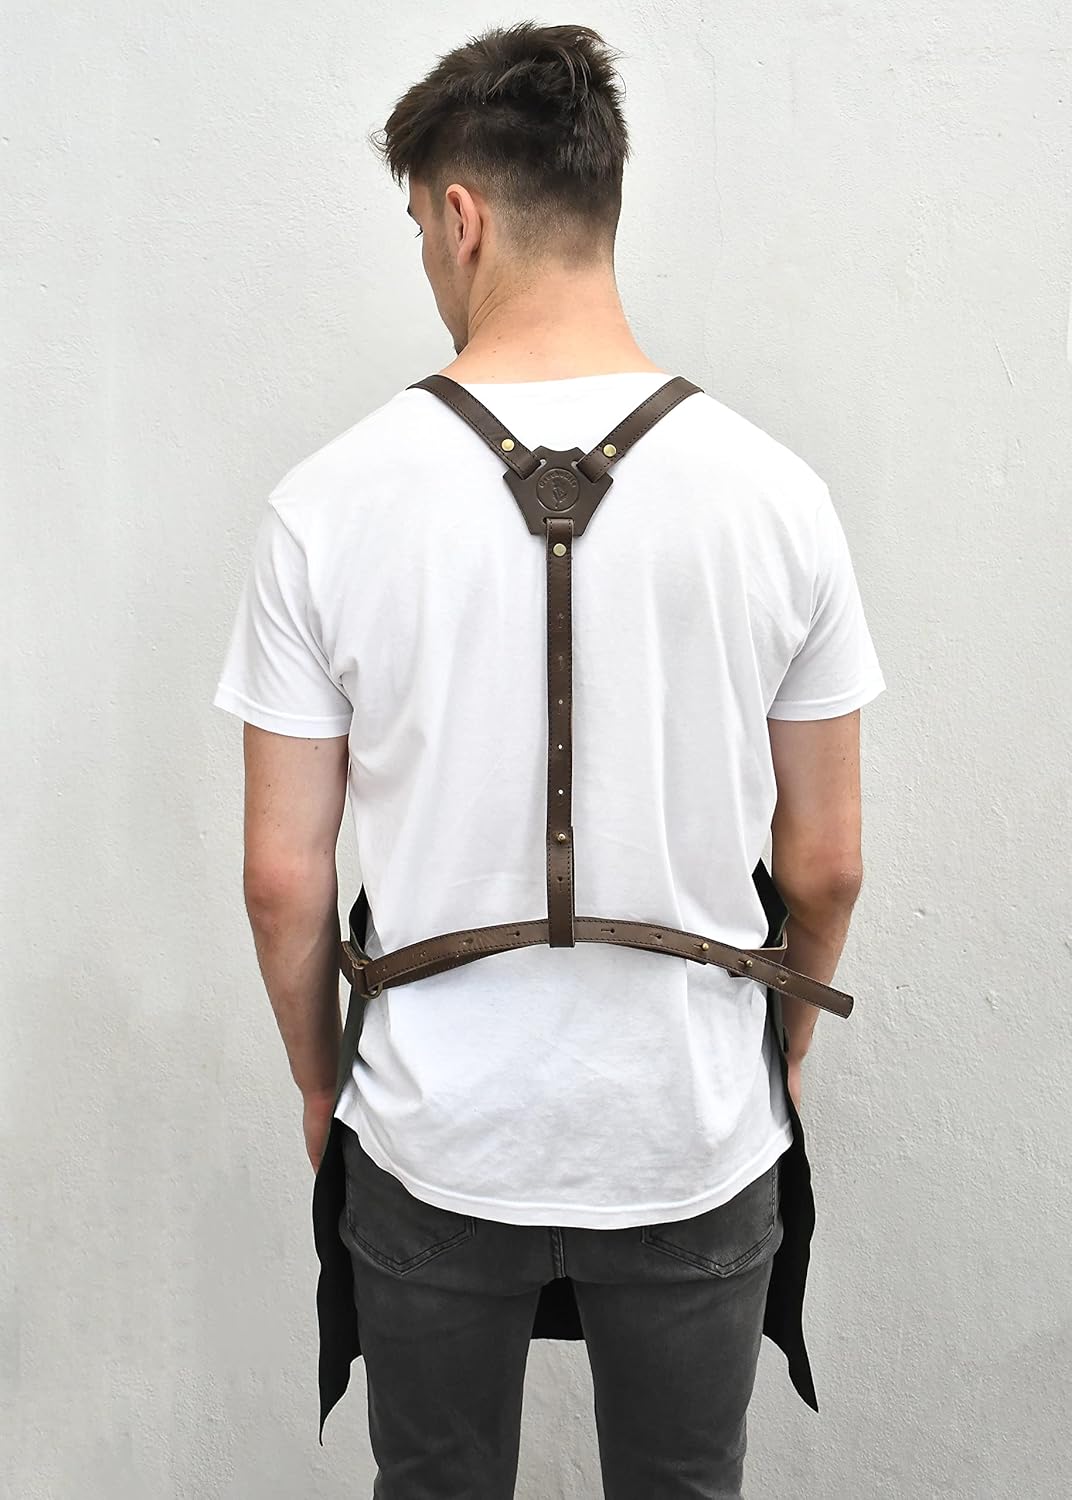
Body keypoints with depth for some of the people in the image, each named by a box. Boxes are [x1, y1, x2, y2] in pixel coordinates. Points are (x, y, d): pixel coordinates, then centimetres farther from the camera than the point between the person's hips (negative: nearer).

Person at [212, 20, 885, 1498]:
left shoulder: (332, 500, -14)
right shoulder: (772, 490, -11)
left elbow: (284, 876, -8)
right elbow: (825, 861, -4)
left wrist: (321, 1082, 10)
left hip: (433, 1138, 0)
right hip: (696, 1137, 1)